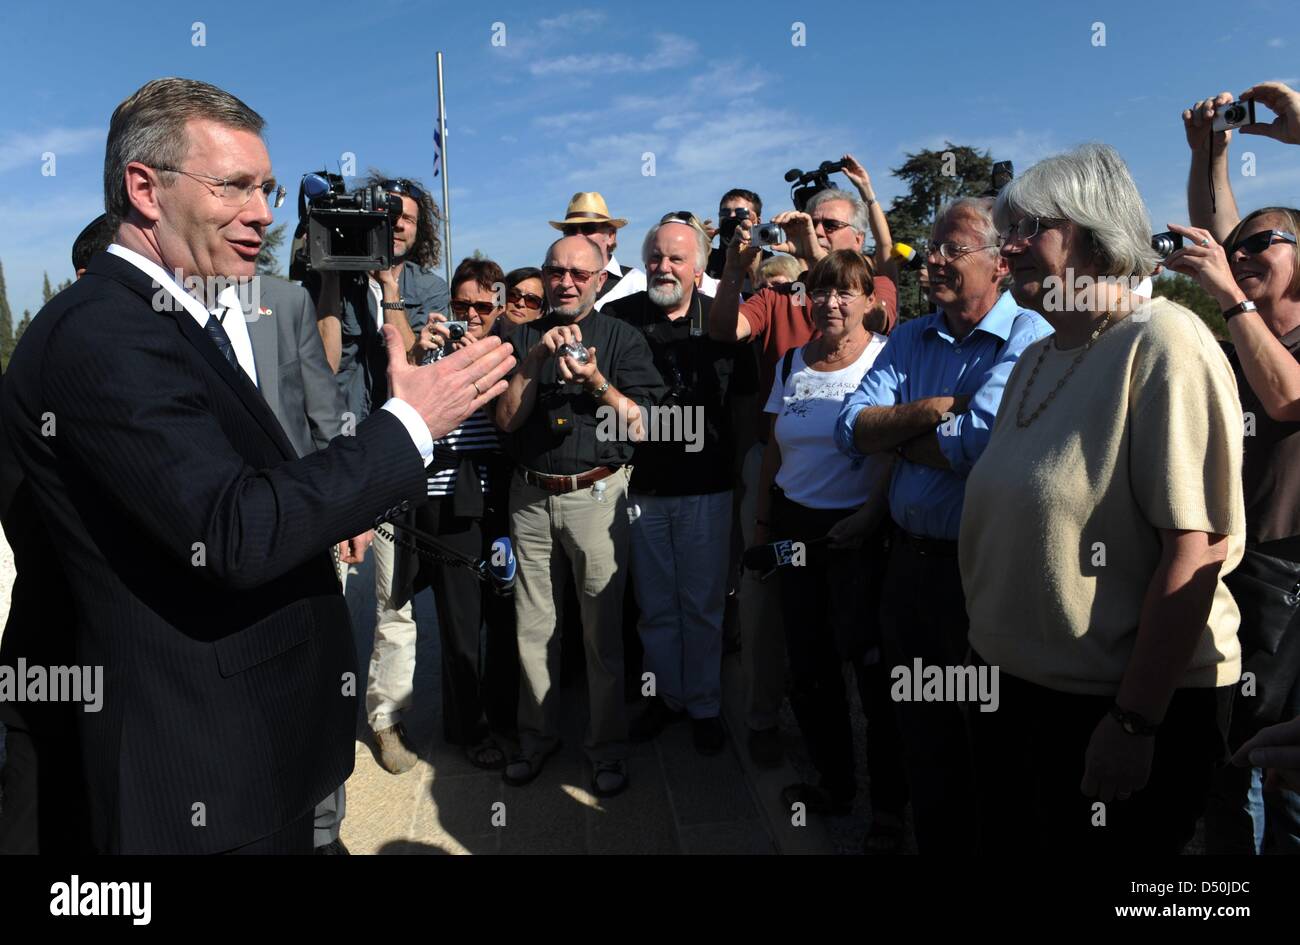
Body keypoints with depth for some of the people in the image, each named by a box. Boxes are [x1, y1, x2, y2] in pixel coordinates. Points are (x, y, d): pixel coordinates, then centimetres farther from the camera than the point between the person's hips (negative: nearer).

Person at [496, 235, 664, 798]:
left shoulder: (622, 339, 4)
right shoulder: (522, 339, 11)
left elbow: (640, 427, -3)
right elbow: (505, 420, 2)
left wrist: (596, 382, -17)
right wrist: (534, 362, -10)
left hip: (596, 495, -2)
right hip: (530, 498, 3)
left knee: (603, 631, 2)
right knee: (534, 629, 10)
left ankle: (607, 748, 18)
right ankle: (537, 736, 28)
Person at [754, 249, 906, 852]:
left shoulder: (887, 359, -6)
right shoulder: (792, 362, 10)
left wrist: (871, 515, -19)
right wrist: (762, 521, 11)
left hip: (857, 531, -5)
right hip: (794, 525, 6)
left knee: (870, 662, -2)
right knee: (808, 662, 11)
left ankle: (889, 803, 16)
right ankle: (834, 783, 30)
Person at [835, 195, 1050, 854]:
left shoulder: (1030, 340, -12)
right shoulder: (909, 340, 8)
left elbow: (977, 446, -25)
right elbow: (851, 429, -3)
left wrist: (895, 432, -9)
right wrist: (934, 409, -16)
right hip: (909, 556, 6)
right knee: (918, 724, 20)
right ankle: (932, 837, 40)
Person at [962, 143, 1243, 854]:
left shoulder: (1163, 342, -15)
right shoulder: (1037, 357, 9)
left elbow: (1196, 551, -21)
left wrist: (1135, 722, -21)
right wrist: (987, 648, 14)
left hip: (1126, 701, -7)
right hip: (1015, 688, 8)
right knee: (1008, 837, 20)